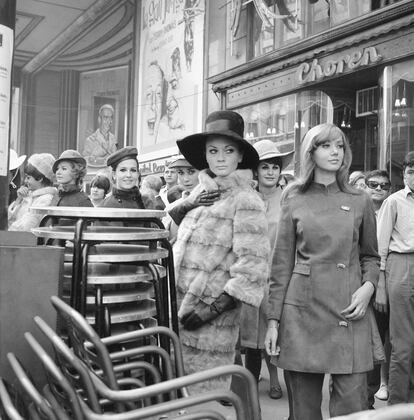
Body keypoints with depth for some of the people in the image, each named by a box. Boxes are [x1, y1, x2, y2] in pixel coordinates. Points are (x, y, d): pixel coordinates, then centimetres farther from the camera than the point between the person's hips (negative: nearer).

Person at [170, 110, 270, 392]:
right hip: (178, 310, 6)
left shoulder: (246, 201, -8)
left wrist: (214, 308, -18)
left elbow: (252, 267, -14)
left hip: (210, 321, -6)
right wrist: (187, 206, 1)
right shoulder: (201, 192, 13)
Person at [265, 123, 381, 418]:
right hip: (302, 311, 0)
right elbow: (282, 264, 5)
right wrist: (273, 320, 1)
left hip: (349, 313, 0)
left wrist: (368, 287, -6)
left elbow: (371, 256, 16)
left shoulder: (360, 202, 7)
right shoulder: (294, 202, 5)